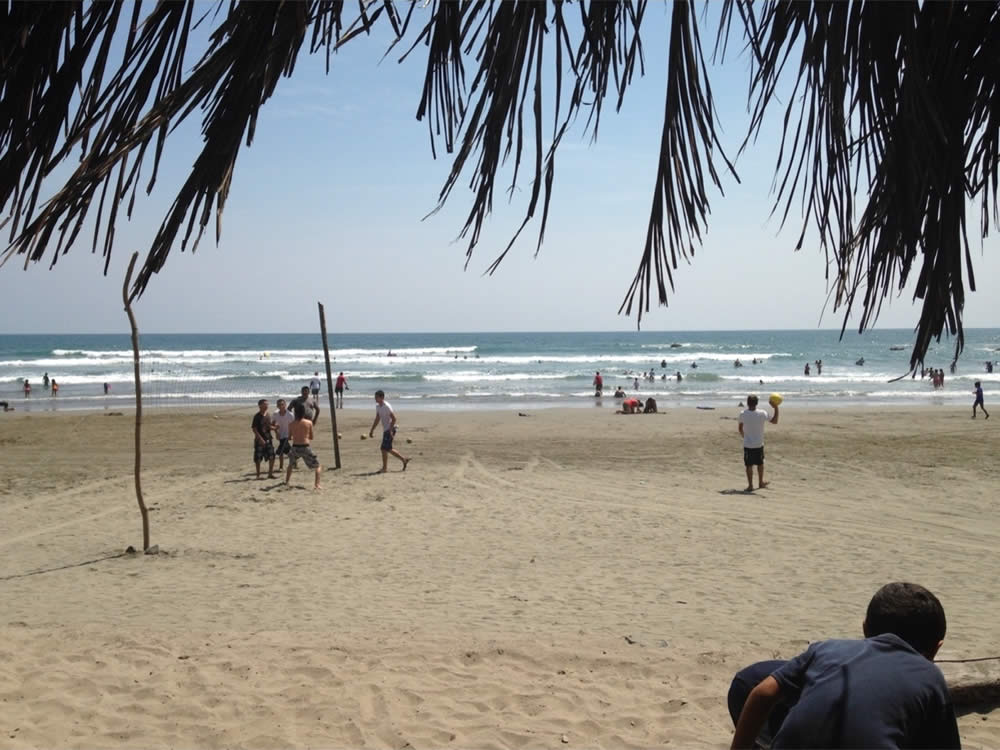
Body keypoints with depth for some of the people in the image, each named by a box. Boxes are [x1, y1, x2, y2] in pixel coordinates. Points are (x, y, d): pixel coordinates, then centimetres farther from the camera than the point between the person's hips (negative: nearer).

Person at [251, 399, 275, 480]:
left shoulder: (267, 415, 9)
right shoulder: (257, 416, -11)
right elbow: (254, 428, -14)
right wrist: (260, 438, -20)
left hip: (268, 439, 6)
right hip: (259, 440, -6)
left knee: (272, 457, 1)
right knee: (258, 458, 3)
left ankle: (270, 473, 12)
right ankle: (258, 475, 13)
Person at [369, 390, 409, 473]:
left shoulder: (387, 406, -17)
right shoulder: (377, 406, 10)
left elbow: (394, 418, -19)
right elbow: (377, 419, 19)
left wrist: (390, 430, -23)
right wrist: (372, 430, 17)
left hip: (390, 429, -9)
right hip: (385, 430, 9)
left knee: (384, 449, -8)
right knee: (388, 449, 12)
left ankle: (385, 468, 0)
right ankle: (404, 459, 23)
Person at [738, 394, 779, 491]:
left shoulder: (743, 414, -10)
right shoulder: (762, 414, -12)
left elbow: (740, 429, 4)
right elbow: (775, 421, 1)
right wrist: (776, 408, 3)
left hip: (747, 444, -1)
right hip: (759, 444, 1)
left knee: (749, 465, 6)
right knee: (760, 463, 20)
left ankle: (750, 485, 5)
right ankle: (761, 482, 32)